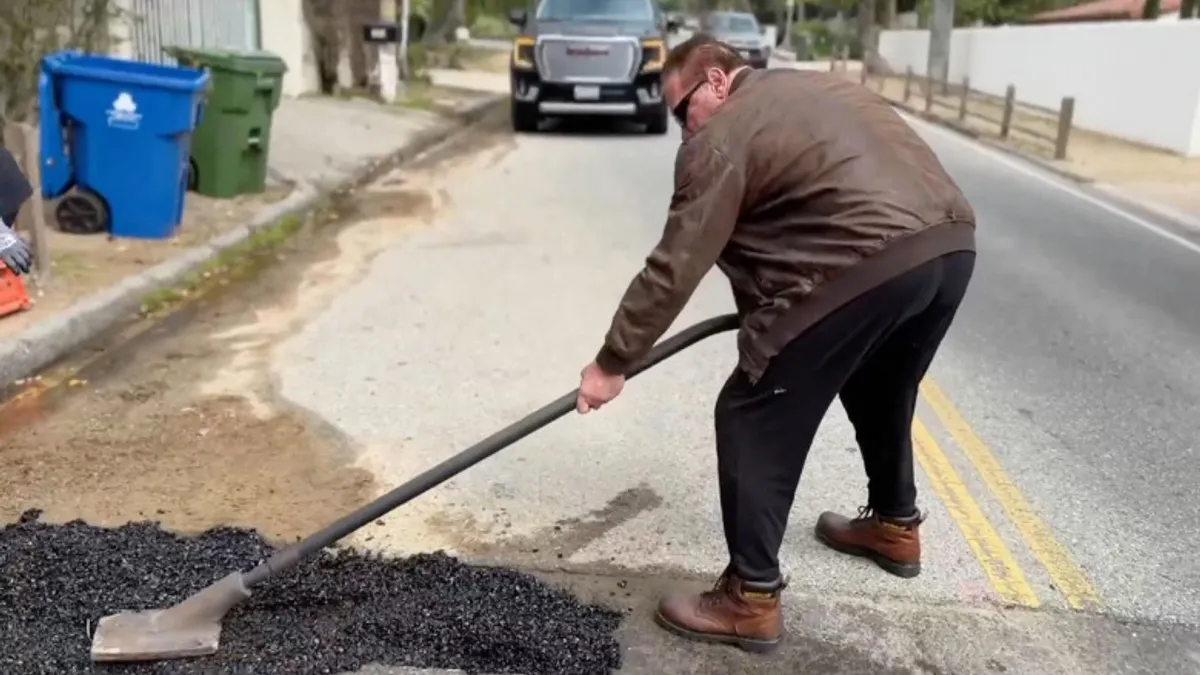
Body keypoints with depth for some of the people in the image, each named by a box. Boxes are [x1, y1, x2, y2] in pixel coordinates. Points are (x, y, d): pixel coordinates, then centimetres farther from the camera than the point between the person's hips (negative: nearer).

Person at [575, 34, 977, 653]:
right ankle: (895, 526, 50)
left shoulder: (721, 137, 2)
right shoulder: (817, 88, 28)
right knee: (881, 391, 32)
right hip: (952, 245, 10)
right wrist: (764, 309, 37)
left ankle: (752, 600, 8)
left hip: (867, 266, -9)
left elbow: (674, 267, -2)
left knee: (755, 420, 2)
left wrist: (612, 363, 7)